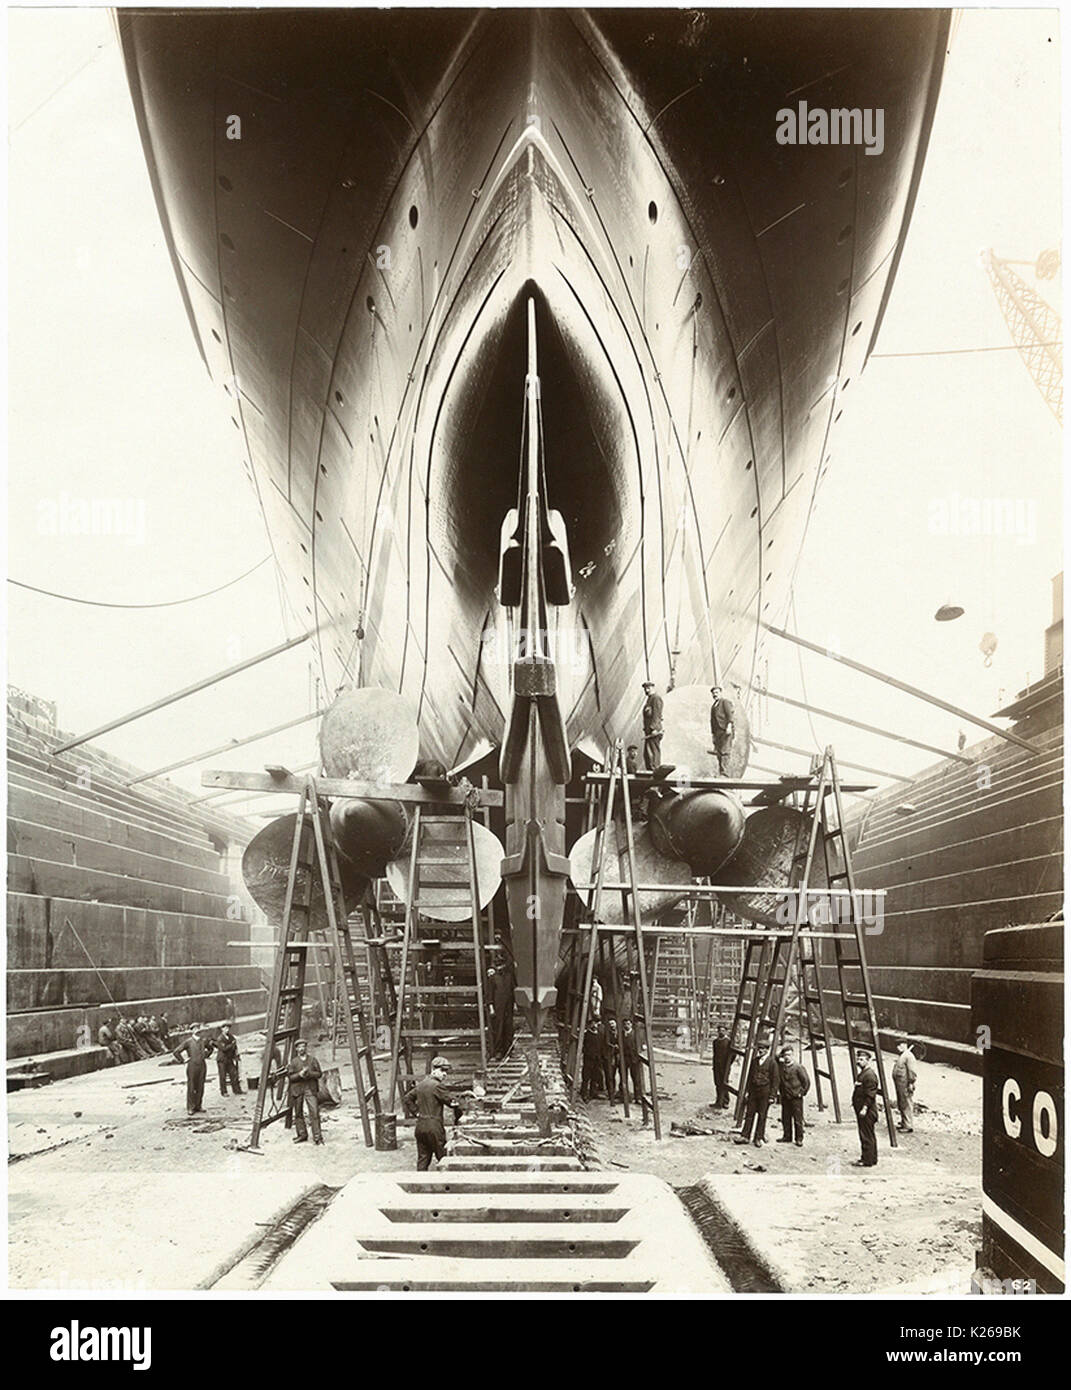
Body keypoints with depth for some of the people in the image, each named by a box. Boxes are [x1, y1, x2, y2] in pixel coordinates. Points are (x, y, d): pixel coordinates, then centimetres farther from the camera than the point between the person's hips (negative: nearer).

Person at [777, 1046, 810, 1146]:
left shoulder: (798, 1067, -11)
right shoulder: (780, 1067, 2)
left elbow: (806, 1081, -5)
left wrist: (802, 1093, -3)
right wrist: (781, 1093, 12)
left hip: (796, 1098, -5)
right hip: (785, 1097, 5)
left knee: (798, 1119, -2)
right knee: (785, 1118, 10)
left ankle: (799, 1139, 6)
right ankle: (787, 1137, 21)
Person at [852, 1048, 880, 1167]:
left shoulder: (870, 1075, -17)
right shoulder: (861, 1073, 16)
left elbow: (870, 1095, -22)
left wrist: (864, 1108, -24)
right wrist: (854, 1103, 20)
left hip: (867, 1112, -11)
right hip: (861, 1110, 11)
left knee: (866, 1136, -6)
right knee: (868, 1135, 17)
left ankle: (867, 1160, -2)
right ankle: (871, 1158, 25)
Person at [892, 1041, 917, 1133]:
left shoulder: (908, 1056, -15)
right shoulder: (901, 1056, 18)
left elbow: (911, 1071, -20)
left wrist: (911, 1083, -22)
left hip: (905, 1085, -11)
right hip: (899, 1084, 11)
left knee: (907, 1105, -6)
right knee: (901, 1105, 19)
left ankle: (909, 1126, -2)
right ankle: (904, 1123, 30)